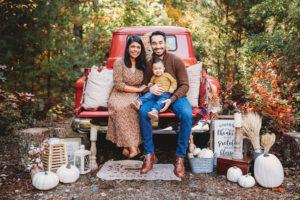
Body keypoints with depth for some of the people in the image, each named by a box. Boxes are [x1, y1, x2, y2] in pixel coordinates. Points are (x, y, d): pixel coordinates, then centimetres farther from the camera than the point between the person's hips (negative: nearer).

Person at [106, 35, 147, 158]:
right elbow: (118, 85, -10)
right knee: (120, 107, -37)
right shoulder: (119, 62, -4)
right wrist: (138, 89, -10)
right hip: (119, 96, -3)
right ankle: (132, 146, -34)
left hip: (135, 97, 3)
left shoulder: (142, 65, 11)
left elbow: (144, 84, 18)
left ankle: (127, 146, -29)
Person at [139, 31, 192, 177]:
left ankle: (180, 157, -18)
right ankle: (149, 155, -18)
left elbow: (184, 85, -7)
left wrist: (171, 100, -24)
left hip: (176, 96, -2)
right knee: (143, 111, -30)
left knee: (187, 115, -33)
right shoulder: (148, 64, 2)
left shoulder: (176, 61, -6)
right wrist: (149, 89, -17)